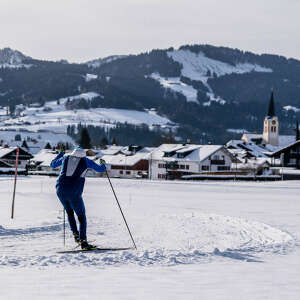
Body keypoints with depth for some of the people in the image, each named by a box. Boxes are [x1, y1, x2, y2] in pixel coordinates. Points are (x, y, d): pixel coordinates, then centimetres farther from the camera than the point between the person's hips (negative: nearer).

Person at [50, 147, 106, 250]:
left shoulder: (66, 158, 13)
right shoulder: (86, 161, 5)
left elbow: (52, 165, 29)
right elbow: (101, 169, 13)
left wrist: (60, 154, 45)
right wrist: (103, 163, 36)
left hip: (60, 190, 4)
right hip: (74, 193, -4)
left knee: (69, 212, 27)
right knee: (81, 217, 7)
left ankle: (75, 234, 17)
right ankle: (83, 241, -5)